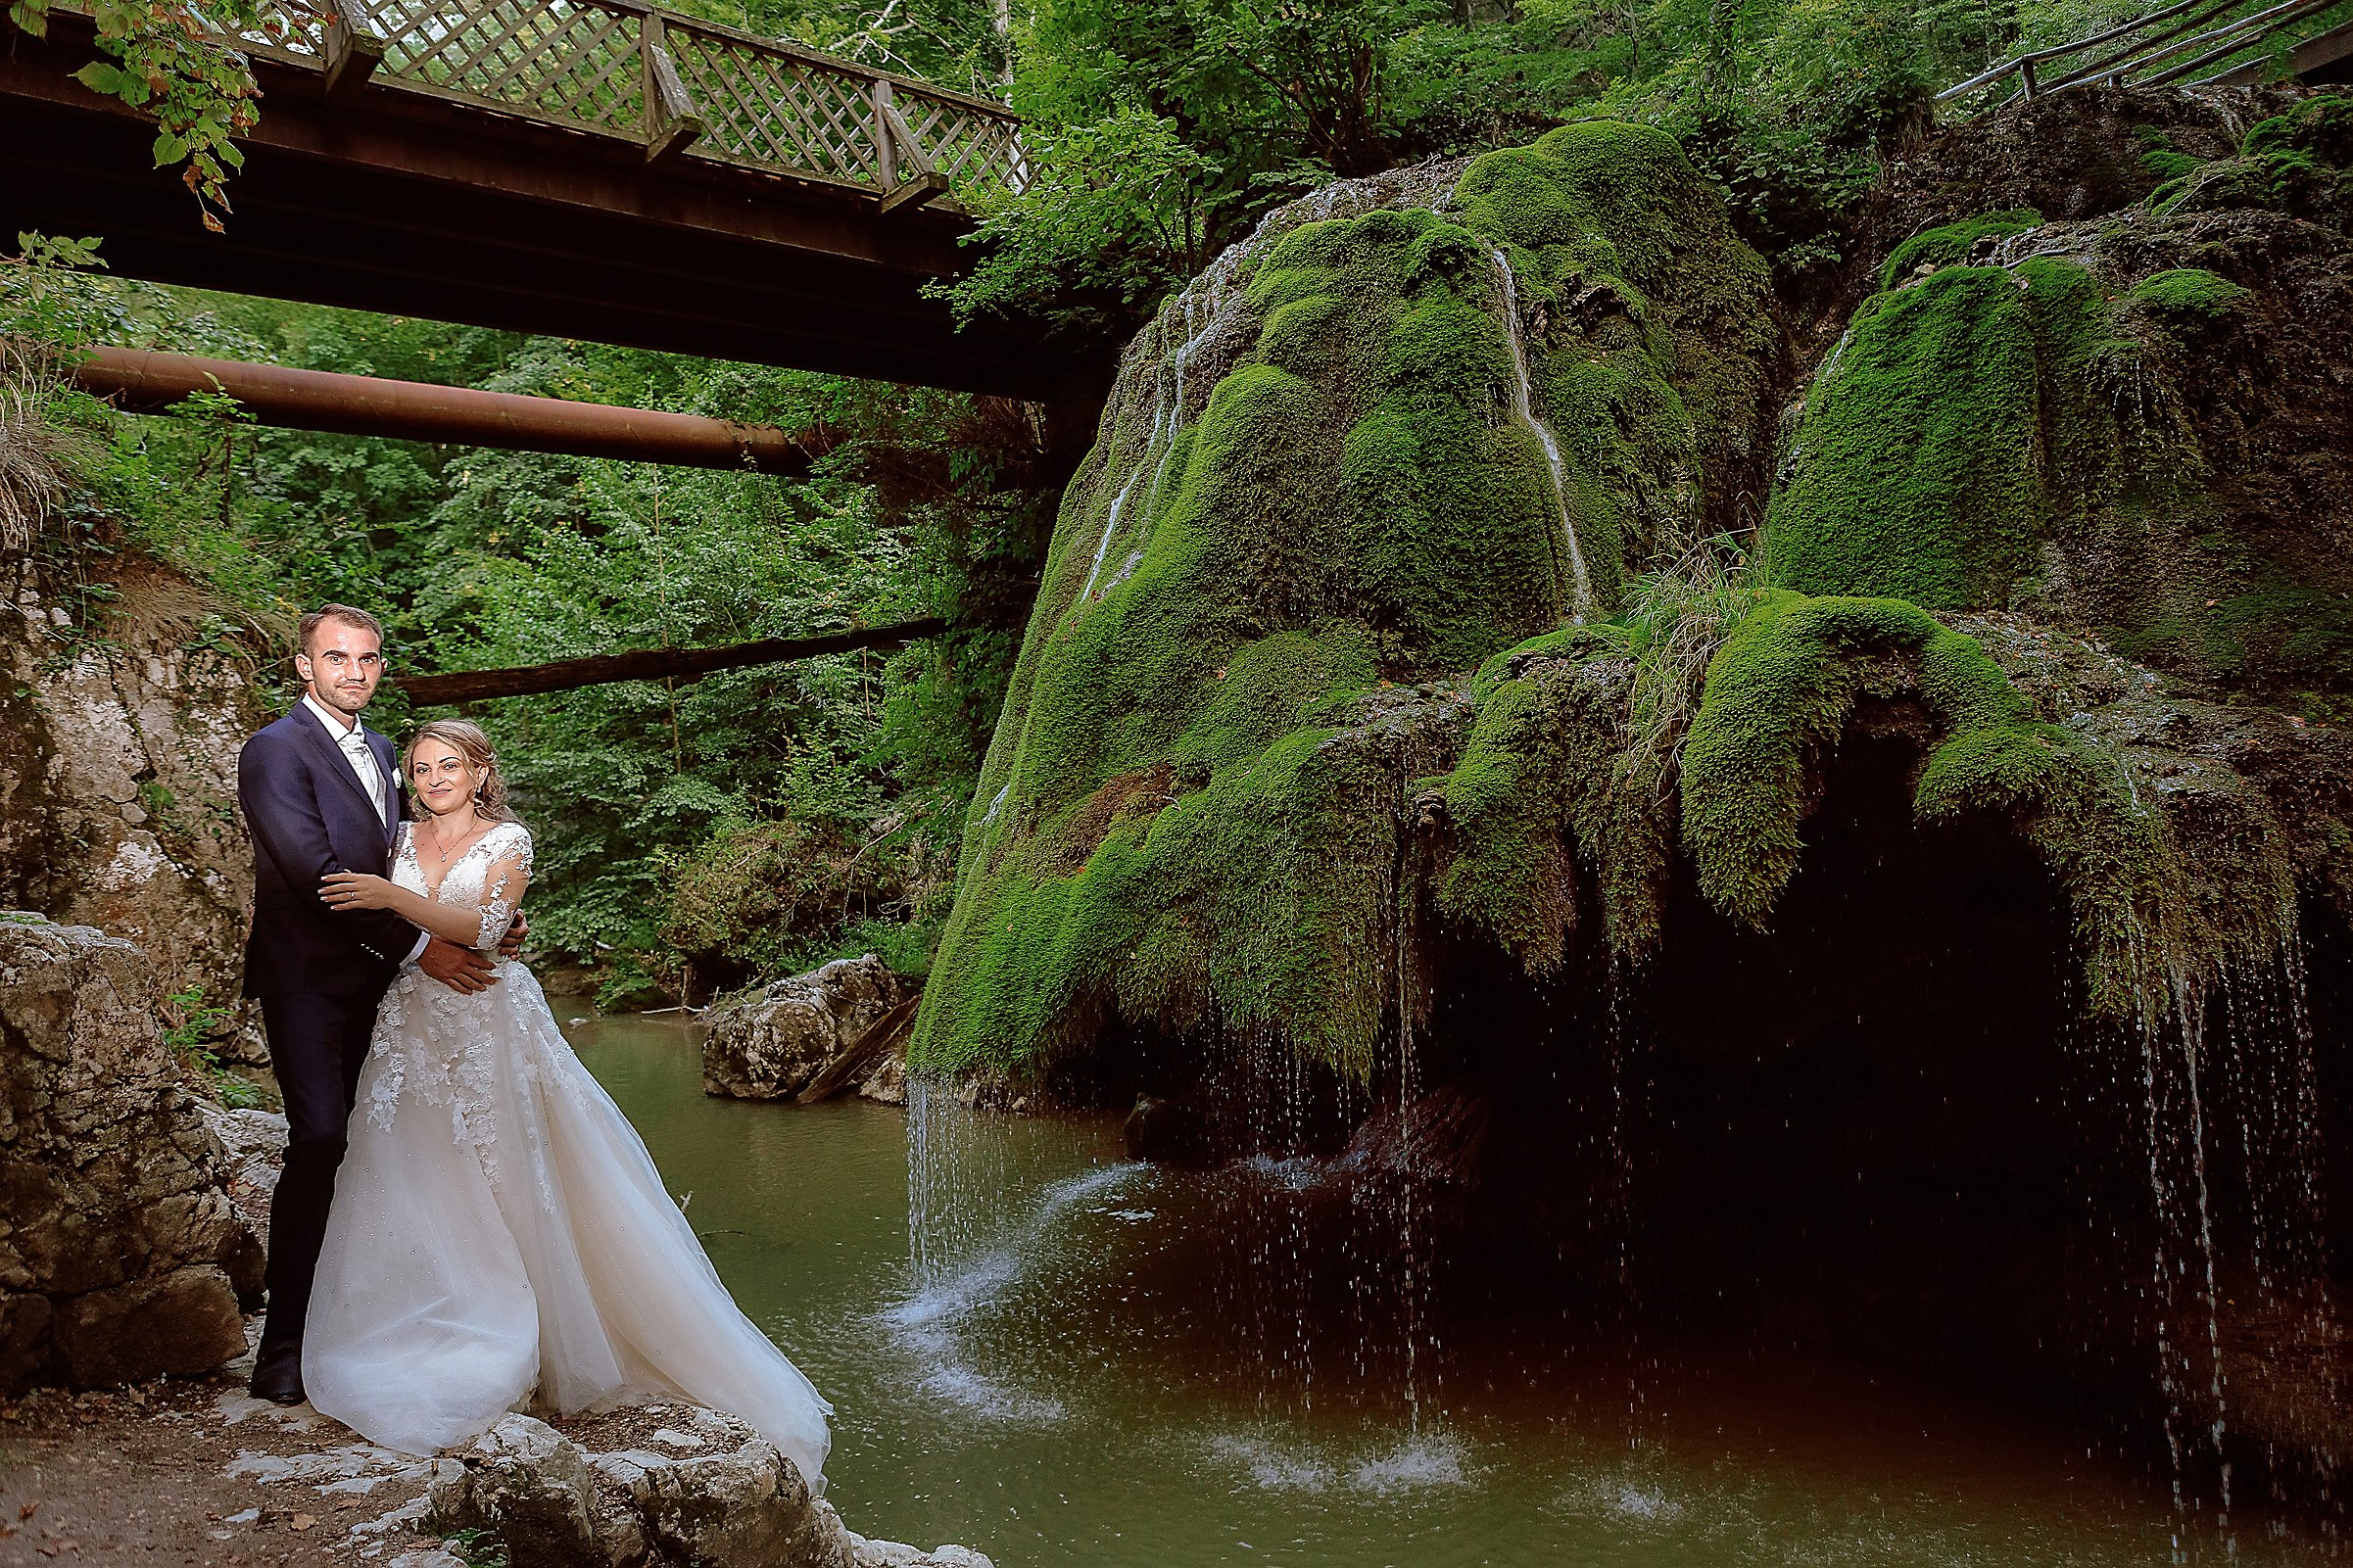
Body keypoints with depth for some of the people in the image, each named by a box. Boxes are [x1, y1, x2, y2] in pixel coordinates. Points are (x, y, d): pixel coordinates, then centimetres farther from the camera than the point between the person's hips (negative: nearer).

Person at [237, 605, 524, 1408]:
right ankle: (284, 1344, -7)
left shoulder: (379, 749, 15)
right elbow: (315, 872, -18)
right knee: (319, 1140, -15)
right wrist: (420, 947, -19)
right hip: (307, 978, -7)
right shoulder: (275, 751, -9)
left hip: (371, 976, 7)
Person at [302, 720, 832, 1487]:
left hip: (491, 1033, -3)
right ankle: (432, 1347, 8)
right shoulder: (399, 840, 13)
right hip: (414, 1035, 3)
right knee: (413, 1193, -2)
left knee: (506, 1186, -3)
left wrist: (393, 897, -21)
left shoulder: (507, 840, 1)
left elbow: (482, 927, -13)